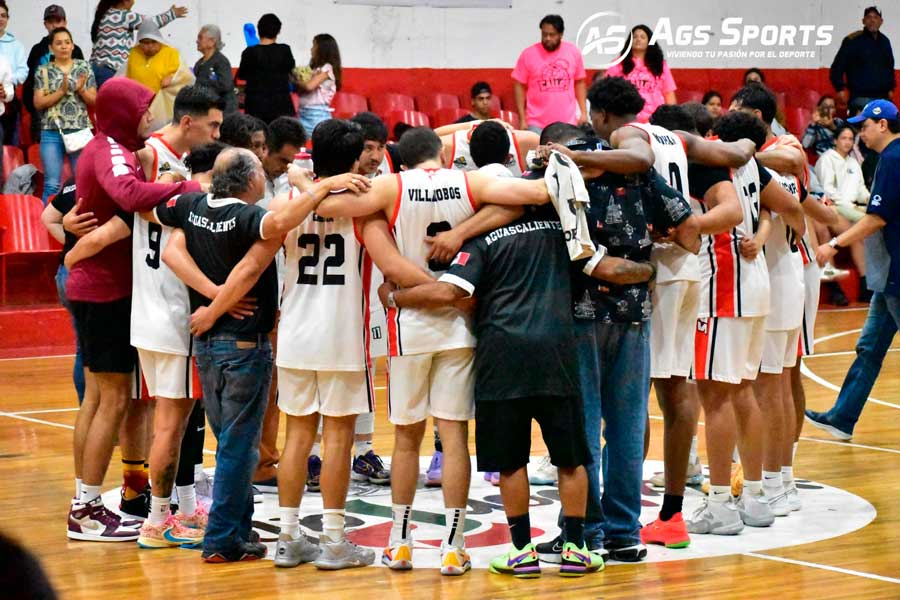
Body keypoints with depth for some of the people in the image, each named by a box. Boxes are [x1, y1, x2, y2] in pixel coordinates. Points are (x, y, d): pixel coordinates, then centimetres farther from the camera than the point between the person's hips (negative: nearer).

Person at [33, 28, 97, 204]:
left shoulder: (84, 68, 8)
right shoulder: (44, 71, 5)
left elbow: (94, 100, 7)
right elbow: (38, 103, -3)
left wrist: (81, 90, -12)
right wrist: (61, 91, -14)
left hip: (80, 131, 1)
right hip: (52, 132, -1)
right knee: (52, 184, -2)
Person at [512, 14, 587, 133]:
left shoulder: (574, 52, 2)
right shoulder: (528, 54, -4)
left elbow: (579, 83, 12)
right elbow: (519, 86, 0)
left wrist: (583, 112, 5)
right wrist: (522, 119, -4)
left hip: (567, 123, 2)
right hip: (536, 124, -2)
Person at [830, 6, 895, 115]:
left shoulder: (884, 41, 13)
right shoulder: (853, 41, -5)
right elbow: (837, 67, -5)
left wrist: (890, 88, 20)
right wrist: (840, 89, -10)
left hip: (882, 97, 6)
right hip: (861, 98, -6)